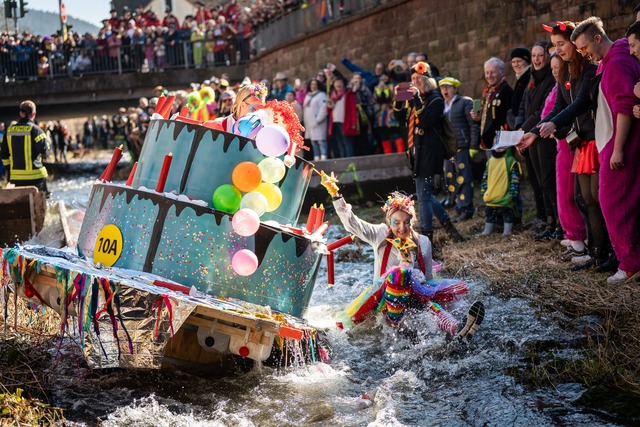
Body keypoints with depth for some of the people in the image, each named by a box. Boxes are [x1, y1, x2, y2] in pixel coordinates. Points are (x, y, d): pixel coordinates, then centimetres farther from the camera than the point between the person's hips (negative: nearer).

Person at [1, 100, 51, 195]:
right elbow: (44, 149, -15)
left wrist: (9, 169, 21)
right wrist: (48, 141, 6)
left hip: (16, 176, 5)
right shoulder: (34, 129, -10)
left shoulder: (10, 130, 7)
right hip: (35, 176, -5)